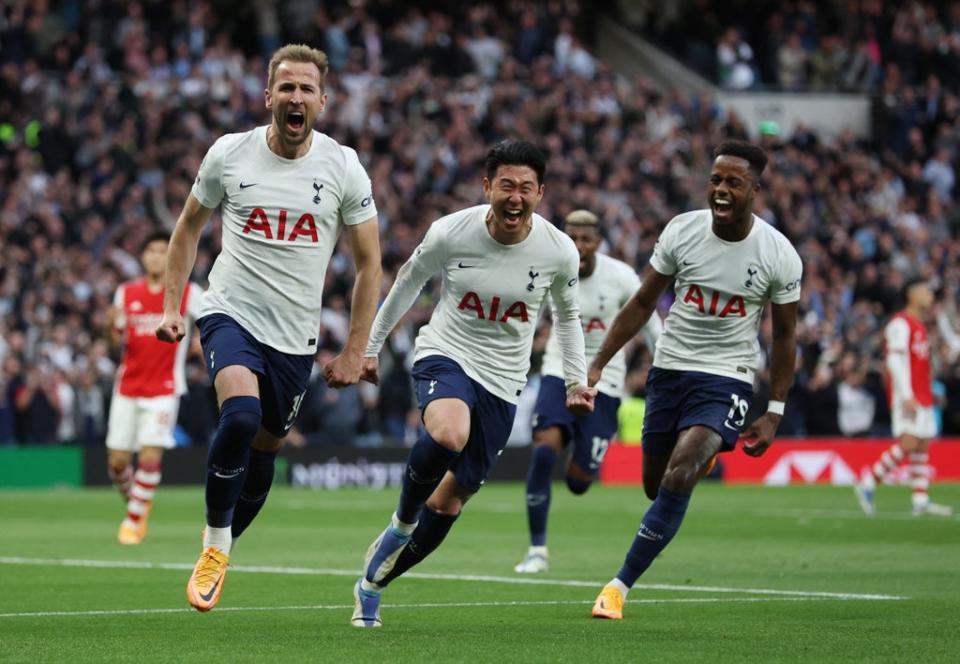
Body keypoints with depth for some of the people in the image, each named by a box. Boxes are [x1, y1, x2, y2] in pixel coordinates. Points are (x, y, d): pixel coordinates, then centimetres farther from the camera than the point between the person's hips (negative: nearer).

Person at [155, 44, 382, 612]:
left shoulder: (344, 168, -4)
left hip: (296, 335, 2)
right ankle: (214, 544, -10)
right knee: (241, 413, -28)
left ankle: (223, 550, 34)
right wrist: (171, 306, 6)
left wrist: (355, 351, 0)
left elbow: (369, 262, 3)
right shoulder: (229, 154, -3)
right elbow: (190, 227, 13)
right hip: (232, 314, -2)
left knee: (264, 448, 9)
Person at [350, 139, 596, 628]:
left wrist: (576, 381, 6)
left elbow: (566, 316, 12)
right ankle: (403, 520, -8)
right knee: (448, 435, -37)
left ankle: (371, 585, 24)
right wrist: (371, 344, 14)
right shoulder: (450, 233, -13)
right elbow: (409, 281, 7)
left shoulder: (559, 252, -8)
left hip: (502, 383, 3)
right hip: (444, 355, -3)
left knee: (448, 504, 3)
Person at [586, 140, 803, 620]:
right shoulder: (682, 231, -7)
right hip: (670, 367, 3)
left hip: (726, 378, -3)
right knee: (655, 484, 11)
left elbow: (784, 334, 1)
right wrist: (596, 366, -1)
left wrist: (774, 413, -2)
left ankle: (621, 585, -13)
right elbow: (642, 303, 3)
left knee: (677, 480, -21)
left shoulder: (779, 255, -11)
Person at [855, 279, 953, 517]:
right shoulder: (900, 324, -10)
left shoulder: (919, 326, 19)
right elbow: (896, 361, -17)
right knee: (908, 442, -17)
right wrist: (906, 396, -23)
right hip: (907, 397, -9)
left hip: (922, 397, 9)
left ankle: (921, 500, 4)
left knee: (923, 446, 4)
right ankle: (867, 483, -8)